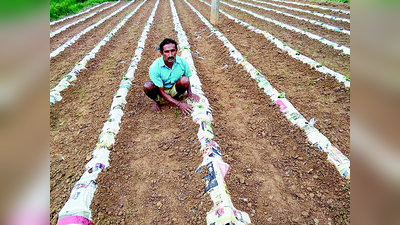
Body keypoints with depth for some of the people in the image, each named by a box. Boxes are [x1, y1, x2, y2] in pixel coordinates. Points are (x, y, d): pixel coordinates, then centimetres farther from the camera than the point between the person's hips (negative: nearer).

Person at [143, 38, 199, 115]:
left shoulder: (183, 62, -17)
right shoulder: (154, 67, -25)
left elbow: (187, 79, 3)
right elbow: (161, 92, -23)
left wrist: (189, 93, -18)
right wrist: (179, 104, -31)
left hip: (174, 90, 2)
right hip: (160, 92, -1)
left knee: (184, 80, -29)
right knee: (147, 85, -33)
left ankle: (176, 97, 1)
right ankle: (157, 101, 1)